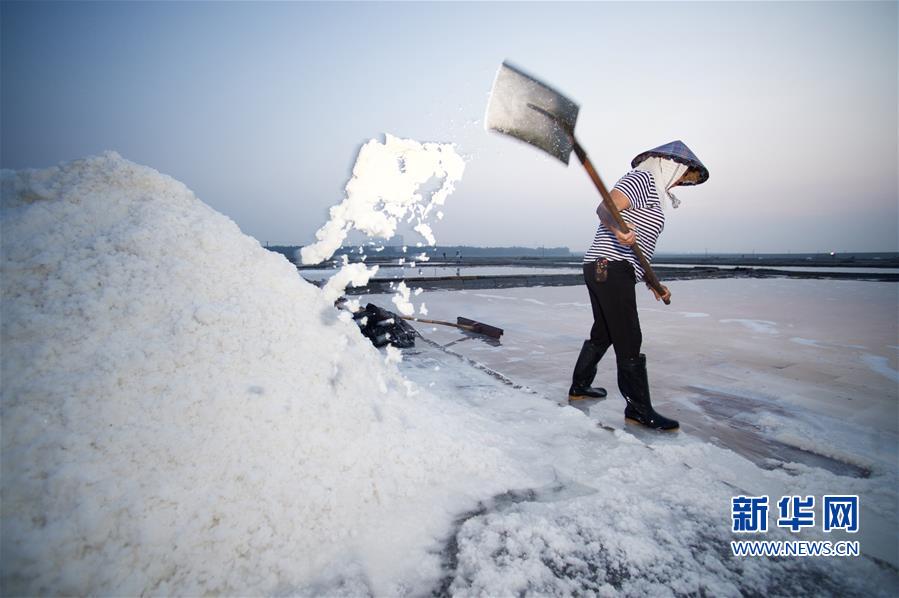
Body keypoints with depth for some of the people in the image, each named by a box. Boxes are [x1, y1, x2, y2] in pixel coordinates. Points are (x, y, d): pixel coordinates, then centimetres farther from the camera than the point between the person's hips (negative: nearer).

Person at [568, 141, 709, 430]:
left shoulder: (653, 192, 28)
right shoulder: (643, 177, -2)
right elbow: (605, 208, -20)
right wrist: (617, 228, -41)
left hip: (600, 269, 11)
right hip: (612, 269, -11)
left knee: (602, 334, 19)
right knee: (629, 341, -8)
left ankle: (579, 387, 31)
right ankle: (639, 409, -1)